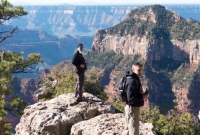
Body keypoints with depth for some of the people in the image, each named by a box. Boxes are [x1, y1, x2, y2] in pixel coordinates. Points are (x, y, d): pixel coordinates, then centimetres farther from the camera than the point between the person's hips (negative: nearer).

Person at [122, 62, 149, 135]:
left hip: (131, 108, 10)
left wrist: (143, 95, 4)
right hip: (132, 108, -10)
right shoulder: (132, 81, -23)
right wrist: (142, 98, -18)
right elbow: (131, 98, -28)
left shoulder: (135, 79, 8)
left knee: (128, 128, 22)